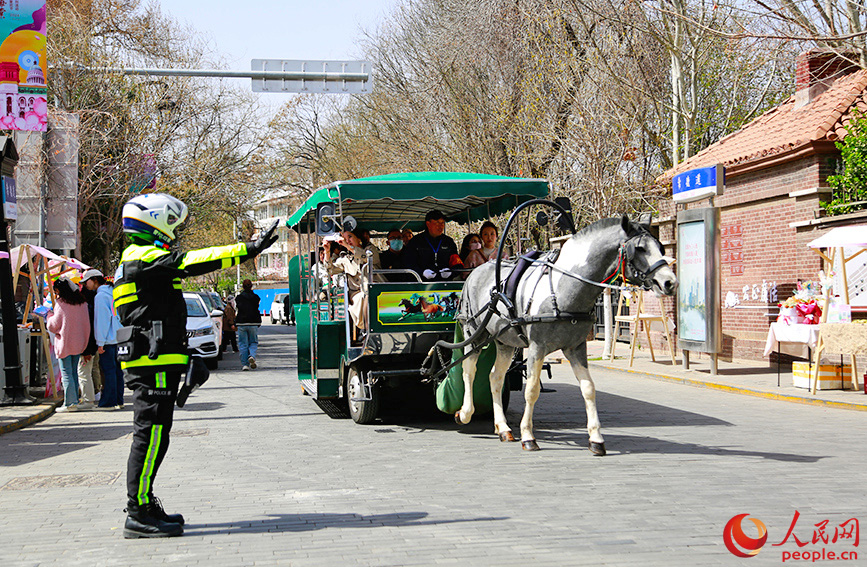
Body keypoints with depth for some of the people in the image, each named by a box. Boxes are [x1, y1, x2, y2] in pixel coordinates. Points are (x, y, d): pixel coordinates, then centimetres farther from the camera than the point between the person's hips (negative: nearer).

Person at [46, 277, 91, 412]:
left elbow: (54, 325, -7)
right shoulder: (82, 303, 6)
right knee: (74, 372, 14)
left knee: (66, 374, -4)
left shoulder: (61, 304, -11)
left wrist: (50, 317, 11)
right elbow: (86, 324, 10)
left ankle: (70, 403, -8)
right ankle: (74, 400, 15)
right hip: (78, 344, 6)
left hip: (64, 343, -6)